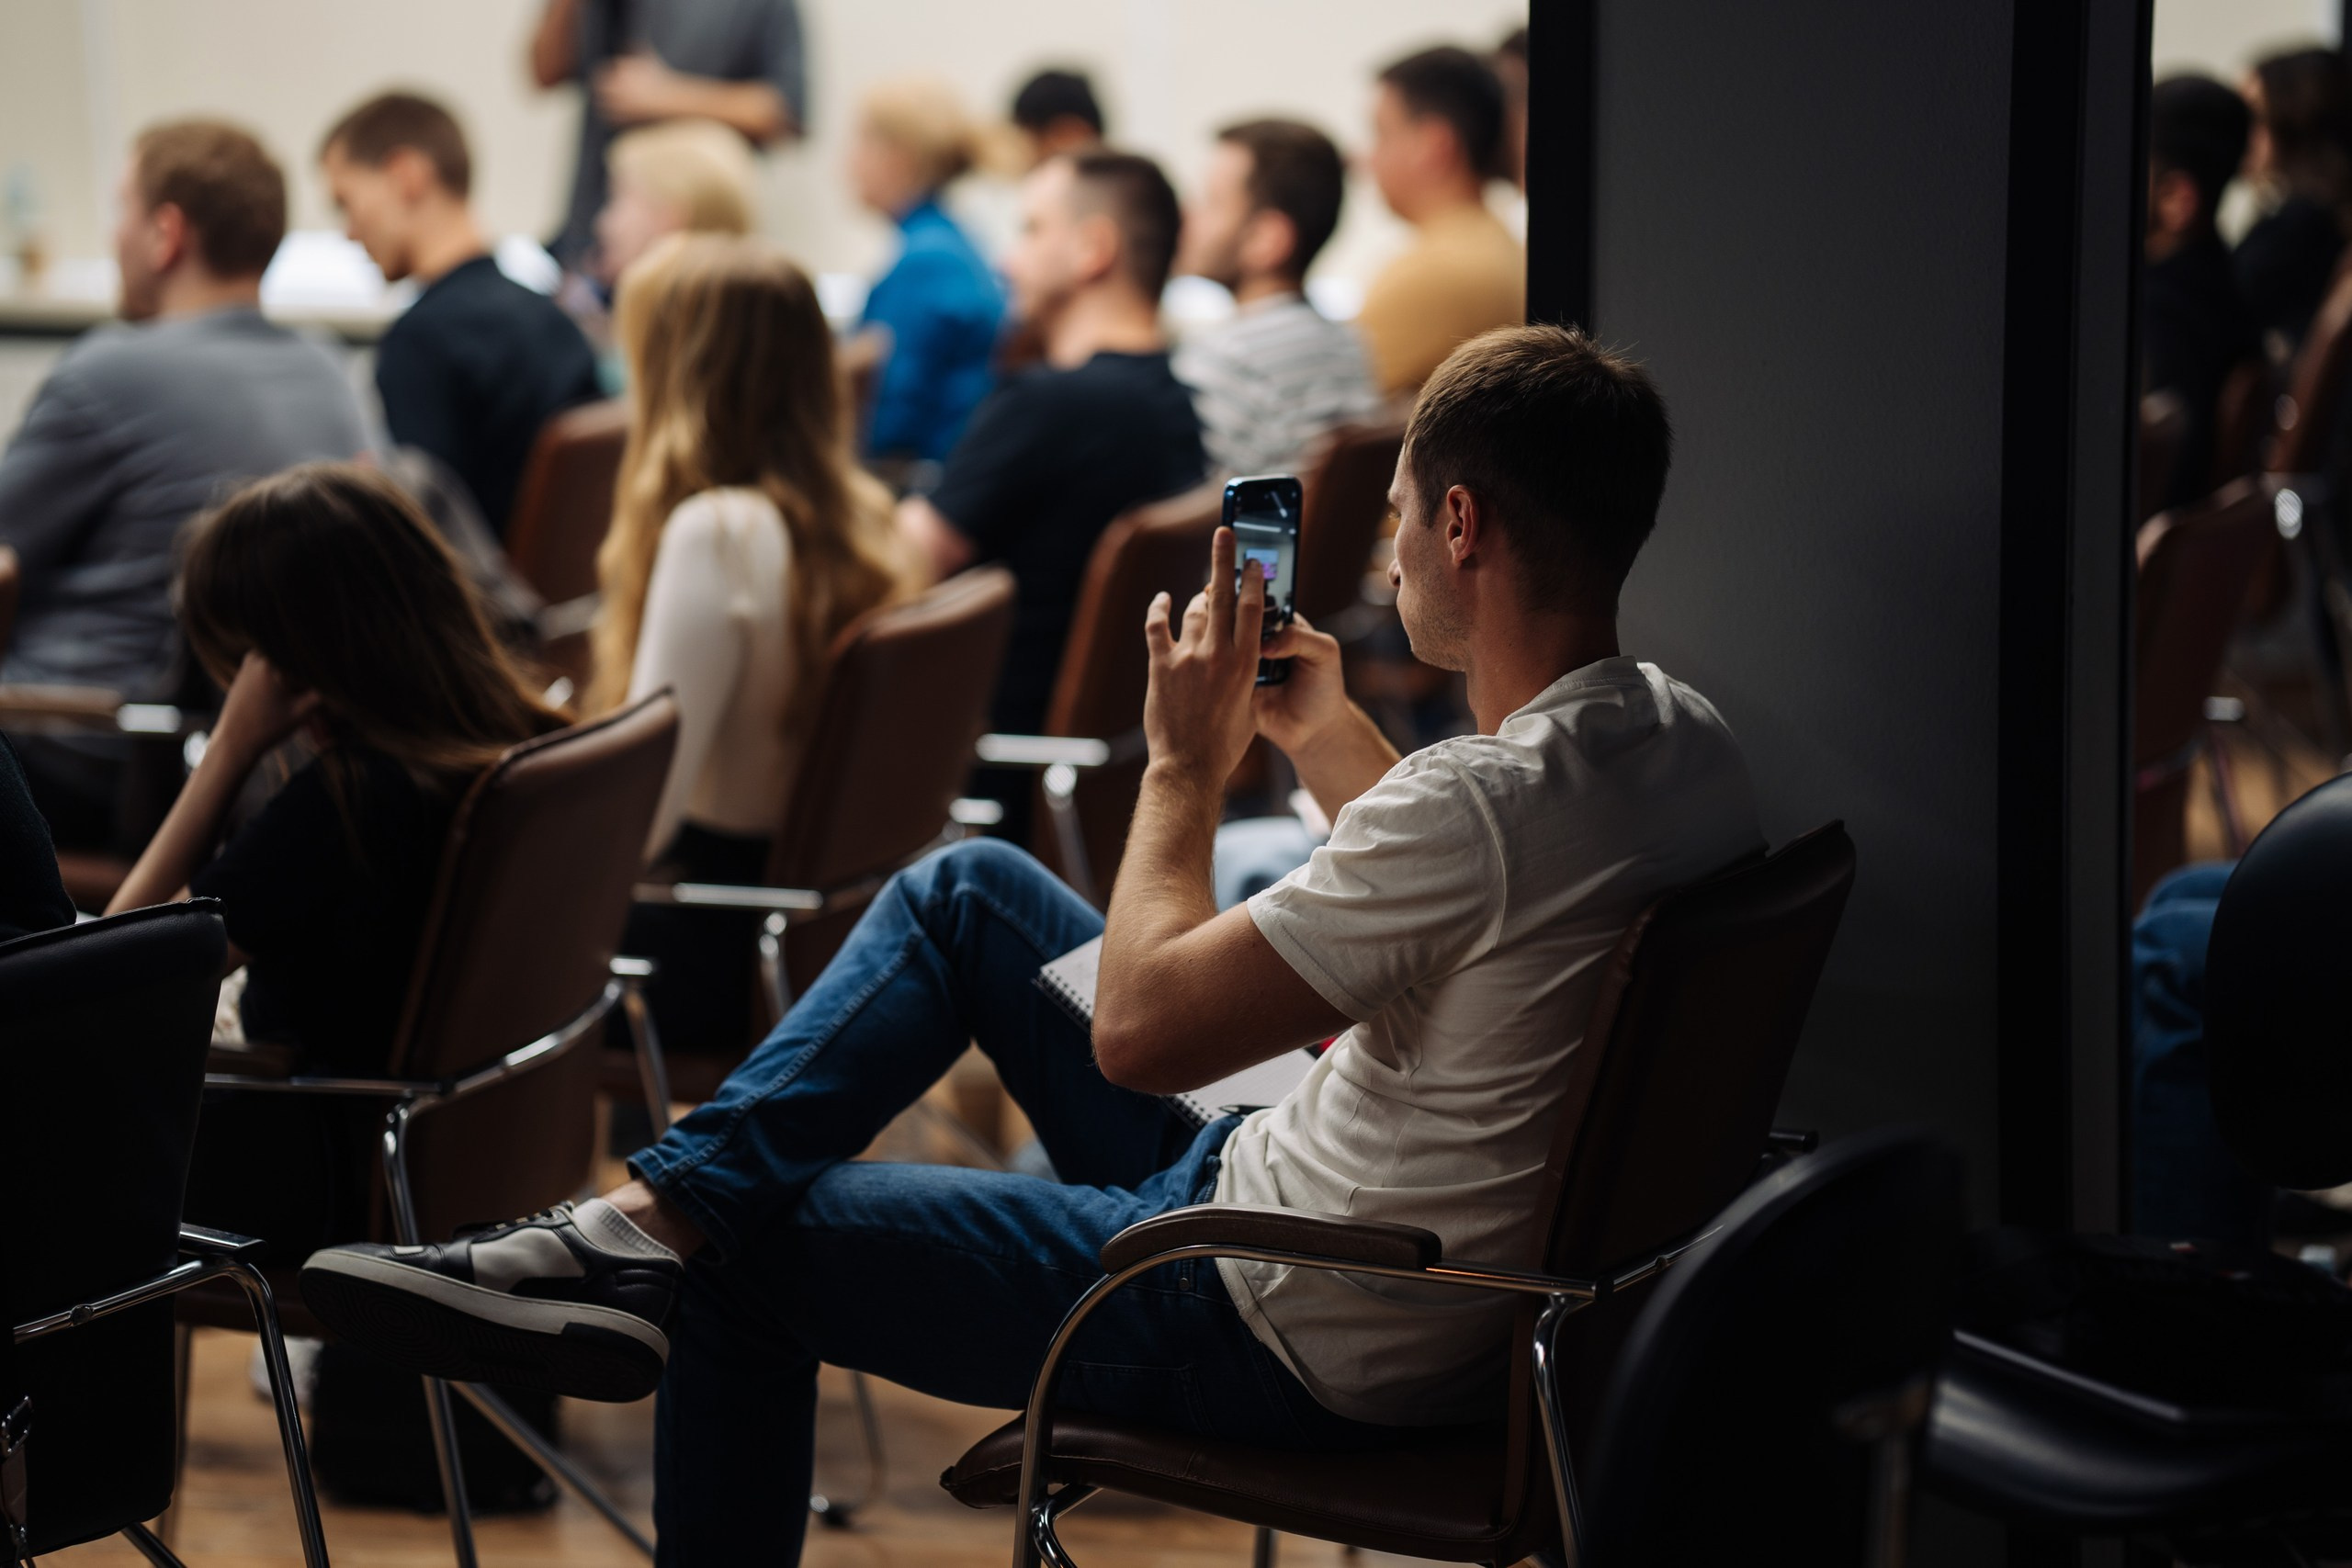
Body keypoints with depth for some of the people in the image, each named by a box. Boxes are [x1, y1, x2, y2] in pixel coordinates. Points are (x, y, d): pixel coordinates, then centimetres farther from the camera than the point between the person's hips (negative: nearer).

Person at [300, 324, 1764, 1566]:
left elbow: (1138, 1029, -22)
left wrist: (1187, 762, -9)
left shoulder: (1482, 801, -31)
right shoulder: (1689, 742, -2)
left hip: (1284, 1340, -9)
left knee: (753, 1240, 2)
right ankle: (661, 1201, 9)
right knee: (967, 888, 15)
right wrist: (1328, 737, 12)